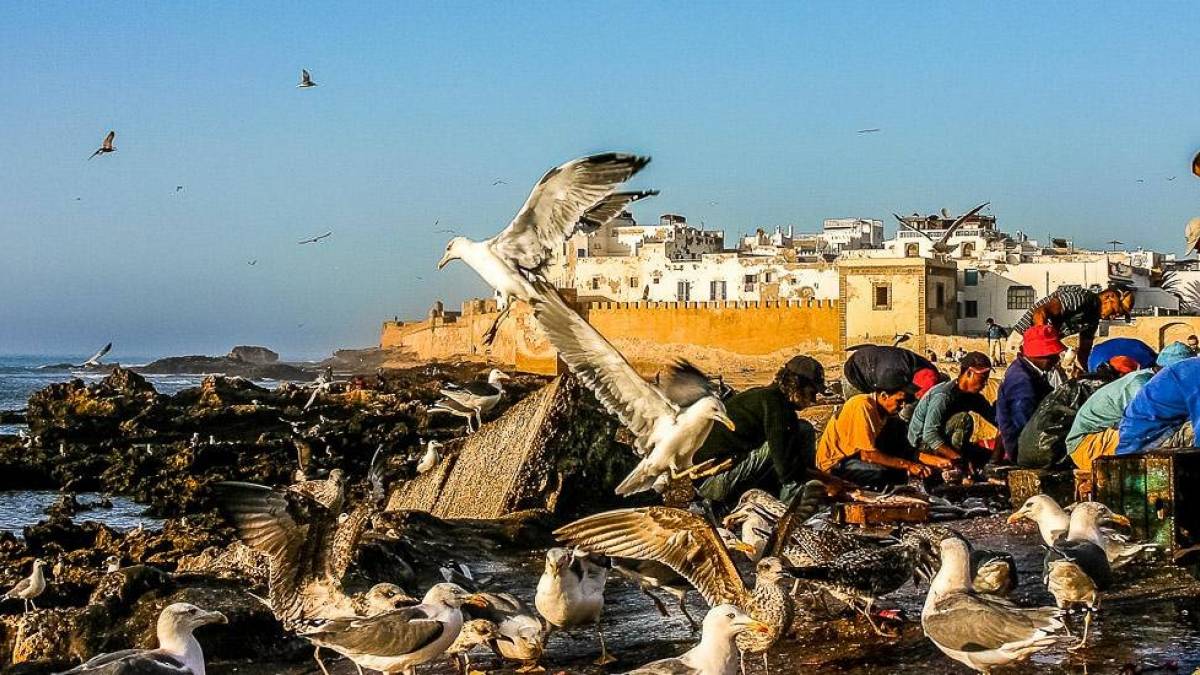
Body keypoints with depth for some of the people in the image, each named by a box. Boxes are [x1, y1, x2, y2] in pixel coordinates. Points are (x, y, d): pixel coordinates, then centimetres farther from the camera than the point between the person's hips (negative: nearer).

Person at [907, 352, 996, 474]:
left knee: (987, 456, 6)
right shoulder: (943, 396, -27)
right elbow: (929, 435, -33)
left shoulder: (974, 396, 1)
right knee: (963, 419, -29)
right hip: (923, 441, -9)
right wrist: (958, 458, -39)